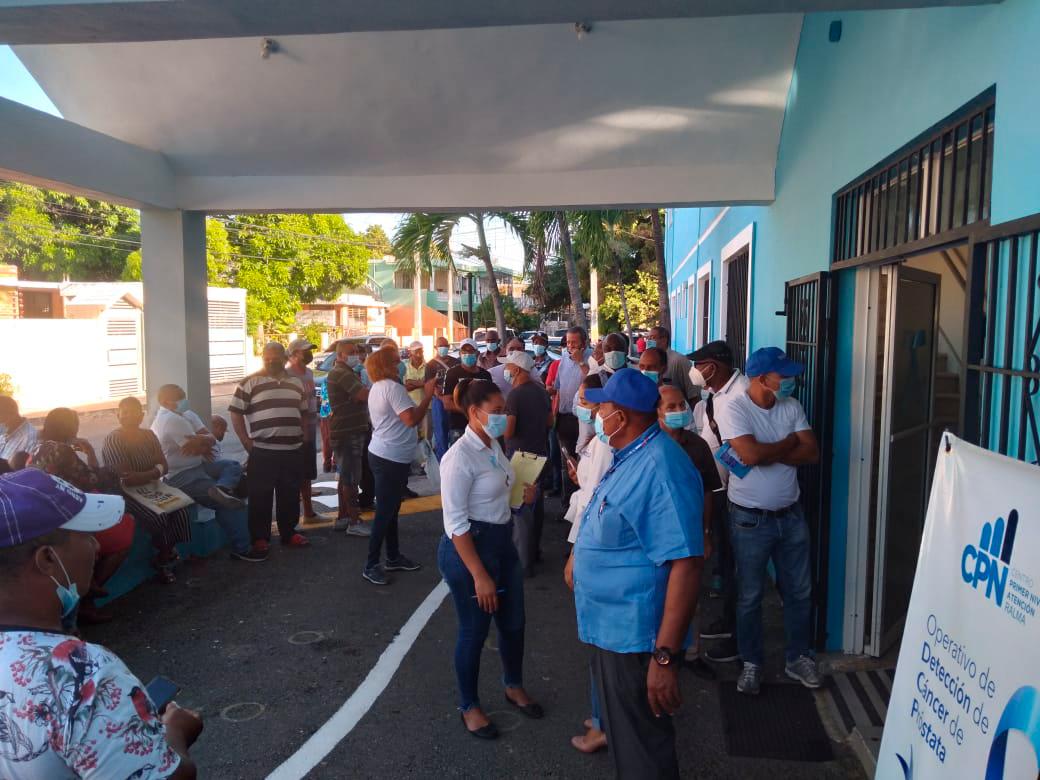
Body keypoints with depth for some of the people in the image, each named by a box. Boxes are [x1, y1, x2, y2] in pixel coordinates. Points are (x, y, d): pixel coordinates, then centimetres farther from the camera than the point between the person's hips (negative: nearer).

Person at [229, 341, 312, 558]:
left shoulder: (296, 383, 12)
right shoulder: (250, 383, -3)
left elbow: (304, 412, 21)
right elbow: (235, 413, -3)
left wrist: (302, 435, 10)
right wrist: (247, 442, -7)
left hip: (292, 451, 4)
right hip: (263, 452, -4)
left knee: (290, 495, 13)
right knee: (261, 497, 3)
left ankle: (288, 533, 26)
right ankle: (259, 538, 14)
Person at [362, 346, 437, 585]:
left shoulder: (377, 388, 15)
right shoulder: (392, 387, -17)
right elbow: (412, 419, -26)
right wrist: (428, 395, -19)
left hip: (384, 454, 11)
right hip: (392, 458, -11)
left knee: (390, 509, 17)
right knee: (385, 512, -4)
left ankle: (393, 557, 27)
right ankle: (371, 565, 3)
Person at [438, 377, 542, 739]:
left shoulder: (494, 446, 4)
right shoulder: (460, 456, -22)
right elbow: (455, 523, -22)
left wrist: (522, 495, -1)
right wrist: (479, 576, -22)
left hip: (503, 542, 8)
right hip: (468, 547, -8)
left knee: (513, 622, 20)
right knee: (474, 630, 9)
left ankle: (514, 687, 45)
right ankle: (469, 706, 32)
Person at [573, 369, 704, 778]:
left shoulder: (660, 469, -27)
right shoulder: (630, 456, 7)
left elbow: (687, 563, -31)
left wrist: (665, 656, -30)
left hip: (636, 636, -10)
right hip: (612, 627, 10)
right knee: (624, 734, 26)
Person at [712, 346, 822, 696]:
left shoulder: (792, 406, 1)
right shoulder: (733, 409, -16)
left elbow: (812, 453, -7)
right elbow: (751, 455, -28)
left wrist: (767, 452, -20)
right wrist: (790, 442, -12)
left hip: (791, 514, 5)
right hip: (751, 519, -5)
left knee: (799, 591, 16)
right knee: (750, 596, 10)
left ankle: (797, 657, 35)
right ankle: (751, 663, 28)